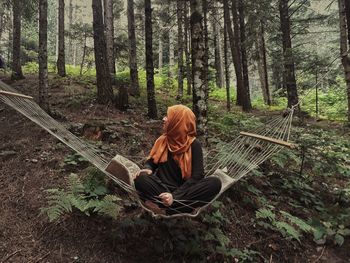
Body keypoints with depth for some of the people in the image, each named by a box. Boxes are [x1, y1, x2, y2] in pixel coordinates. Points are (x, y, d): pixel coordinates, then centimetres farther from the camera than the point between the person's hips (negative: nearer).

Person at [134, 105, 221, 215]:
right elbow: (151, 161, 15)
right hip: (162, 189, 2)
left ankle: (164, 209, -33)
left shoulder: (194, 144, -4)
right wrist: (148, 169, -11)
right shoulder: (162, 140, 8)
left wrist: (175, 196, -24)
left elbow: (197, 176, -12)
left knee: (215, 183, -29)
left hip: (184, 191, -2)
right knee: (141, 179, -27)